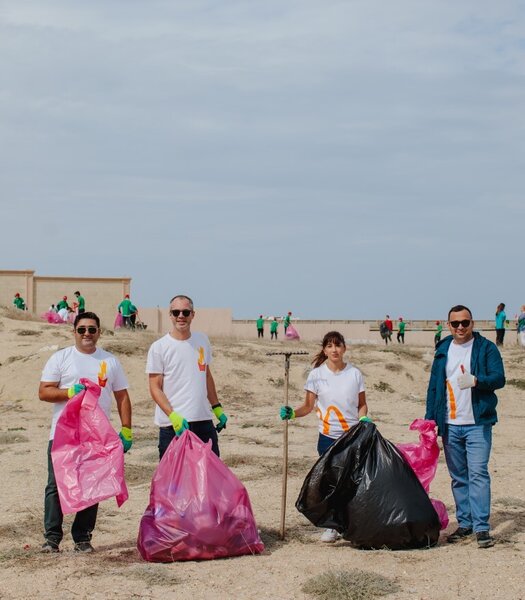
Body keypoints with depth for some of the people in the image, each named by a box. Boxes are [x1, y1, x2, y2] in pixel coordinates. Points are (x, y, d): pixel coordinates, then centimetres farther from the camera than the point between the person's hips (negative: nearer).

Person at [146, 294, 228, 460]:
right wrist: (173, 416, -19)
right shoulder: (159, 347, -5)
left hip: (203, 421, 5)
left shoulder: (202, 340, 10)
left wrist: (217, 408, 18)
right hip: (172, 425, -4)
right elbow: (155, 388, -8)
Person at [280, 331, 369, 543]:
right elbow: (308, 406, 4)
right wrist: (292, 413, -13)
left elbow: (362, 404, 10)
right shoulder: (316, 374, 0)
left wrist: (363, 418, -10)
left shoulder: (355, 374, 1)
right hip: (328, 437, 0)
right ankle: (331, 526, 15)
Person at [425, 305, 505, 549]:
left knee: (478, 473, -10)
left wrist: (476, 380, -30)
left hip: (477, 423, -4)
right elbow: (434, 386, 15)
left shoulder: (486, 348, -1)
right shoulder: (443, 350, 11)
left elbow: (499, 378, -10)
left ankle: (482, 527, -9)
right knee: (458, 477, 10)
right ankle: (464, 523, 19)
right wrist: (430, 419, 9)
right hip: (449, 425, 5)